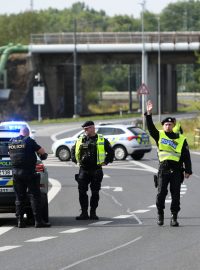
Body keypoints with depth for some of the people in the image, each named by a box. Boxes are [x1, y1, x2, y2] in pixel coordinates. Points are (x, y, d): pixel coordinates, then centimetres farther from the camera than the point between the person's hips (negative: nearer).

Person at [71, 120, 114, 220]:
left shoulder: (102, 140, 3)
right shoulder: (80, 140, 10)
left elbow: (111, 152, 12)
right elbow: (73, 150, 25)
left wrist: (106, 161, 2)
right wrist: (75, 160, 12)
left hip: (96, 170, -2)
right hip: (83, 170, 2)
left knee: (95, 192, 2)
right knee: (82, 192, -3)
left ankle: (93, 212, 9)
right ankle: (84, 213, 2)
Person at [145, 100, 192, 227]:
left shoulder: (181, 139, 8)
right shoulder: (159, 135, 10)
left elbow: (186, 156, 7)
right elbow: (150, 127, -2)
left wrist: (188, 171, 0)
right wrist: (149, 114, -14)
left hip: (176, 170, 0)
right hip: (163, 169, 0)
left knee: (175, 194, 0)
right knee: (161, 193, -5)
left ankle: (174, 217, 5)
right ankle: (160, 214, 11)